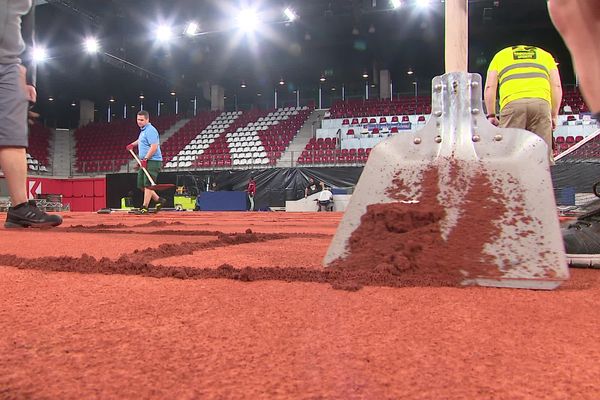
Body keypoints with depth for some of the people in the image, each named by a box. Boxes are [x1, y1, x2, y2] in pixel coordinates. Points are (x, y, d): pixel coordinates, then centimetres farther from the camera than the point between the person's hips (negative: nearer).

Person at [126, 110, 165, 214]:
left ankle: (145, 207, -7)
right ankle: (159, 200, 20)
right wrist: (133, 144, 44)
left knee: (148, 184, -10)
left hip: (152, 161, -11)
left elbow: (154, 147, -24)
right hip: (145, 162, 11)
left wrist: (145, 159, -24)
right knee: (141, 184, 11)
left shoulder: (150, 130, -14)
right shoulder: (143, 130, 17)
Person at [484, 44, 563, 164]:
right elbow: (557, 86, 21)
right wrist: (554, 115, 22)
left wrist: (491, 115, 17)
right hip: (541, 102, 1)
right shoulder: (545, 55, 33)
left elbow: (489, 87, 16)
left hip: (512, 103, -1)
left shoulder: (500, 55, 30)